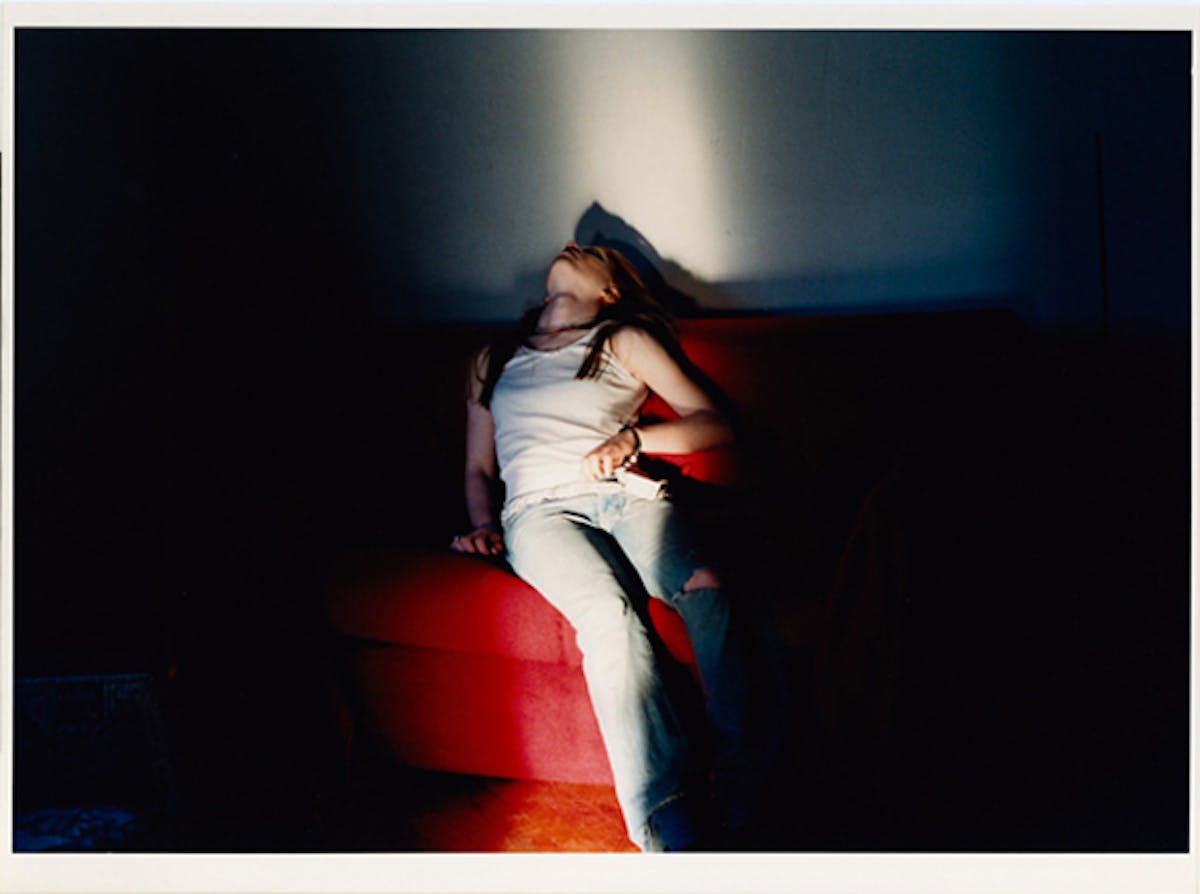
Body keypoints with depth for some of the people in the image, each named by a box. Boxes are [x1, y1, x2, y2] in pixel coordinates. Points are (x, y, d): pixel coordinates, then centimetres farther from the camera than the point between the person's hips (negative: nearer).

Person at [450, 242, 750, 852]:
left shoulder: (625, 341, 23)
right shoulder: (492, 361, 31)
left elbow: (715, 425, 14)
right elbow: (478, 469, 32)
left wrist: (631, 439, -1)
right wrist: (484, 524, 10)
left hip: (626, 494, 0)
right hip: (539, 509, 0)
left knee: (705, 589, -35)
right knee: (607, 610, -34)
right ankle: (673, 828, -43)